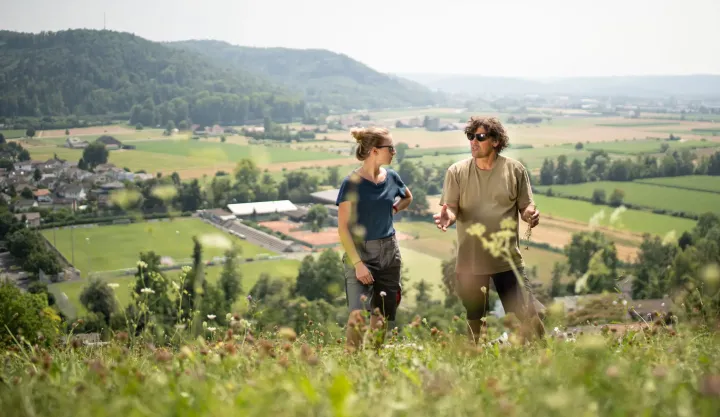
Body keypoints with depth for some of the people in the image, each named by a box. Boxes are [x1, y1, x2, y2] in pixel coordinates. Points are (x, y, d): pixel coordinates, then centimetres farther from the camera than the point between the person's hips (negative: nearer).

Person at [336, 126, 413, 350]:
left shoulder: (391, 177, 3)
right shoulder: (352, 183, -12)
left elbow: (408, 198, 27)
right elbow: (343, 228, -13)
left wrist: (392, 210, 6)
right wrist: (358, 263, -20)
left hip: (389, 254, 5)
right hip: (361, 253, -5)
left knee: (381, 318, 9)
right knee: (358, 315, -18)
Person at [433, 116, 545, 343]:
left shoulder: (515, 170, -2)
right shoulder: (456, 172, -2)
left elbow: (526, 206, 1)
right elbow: (450, 208, -6)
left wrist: (531, 214, -23)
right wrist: (447, 216, -31)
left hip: (508, 258, -1)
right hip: (470, 259, 1)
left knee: (525, 315, 1)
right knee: (474, 318, 15)